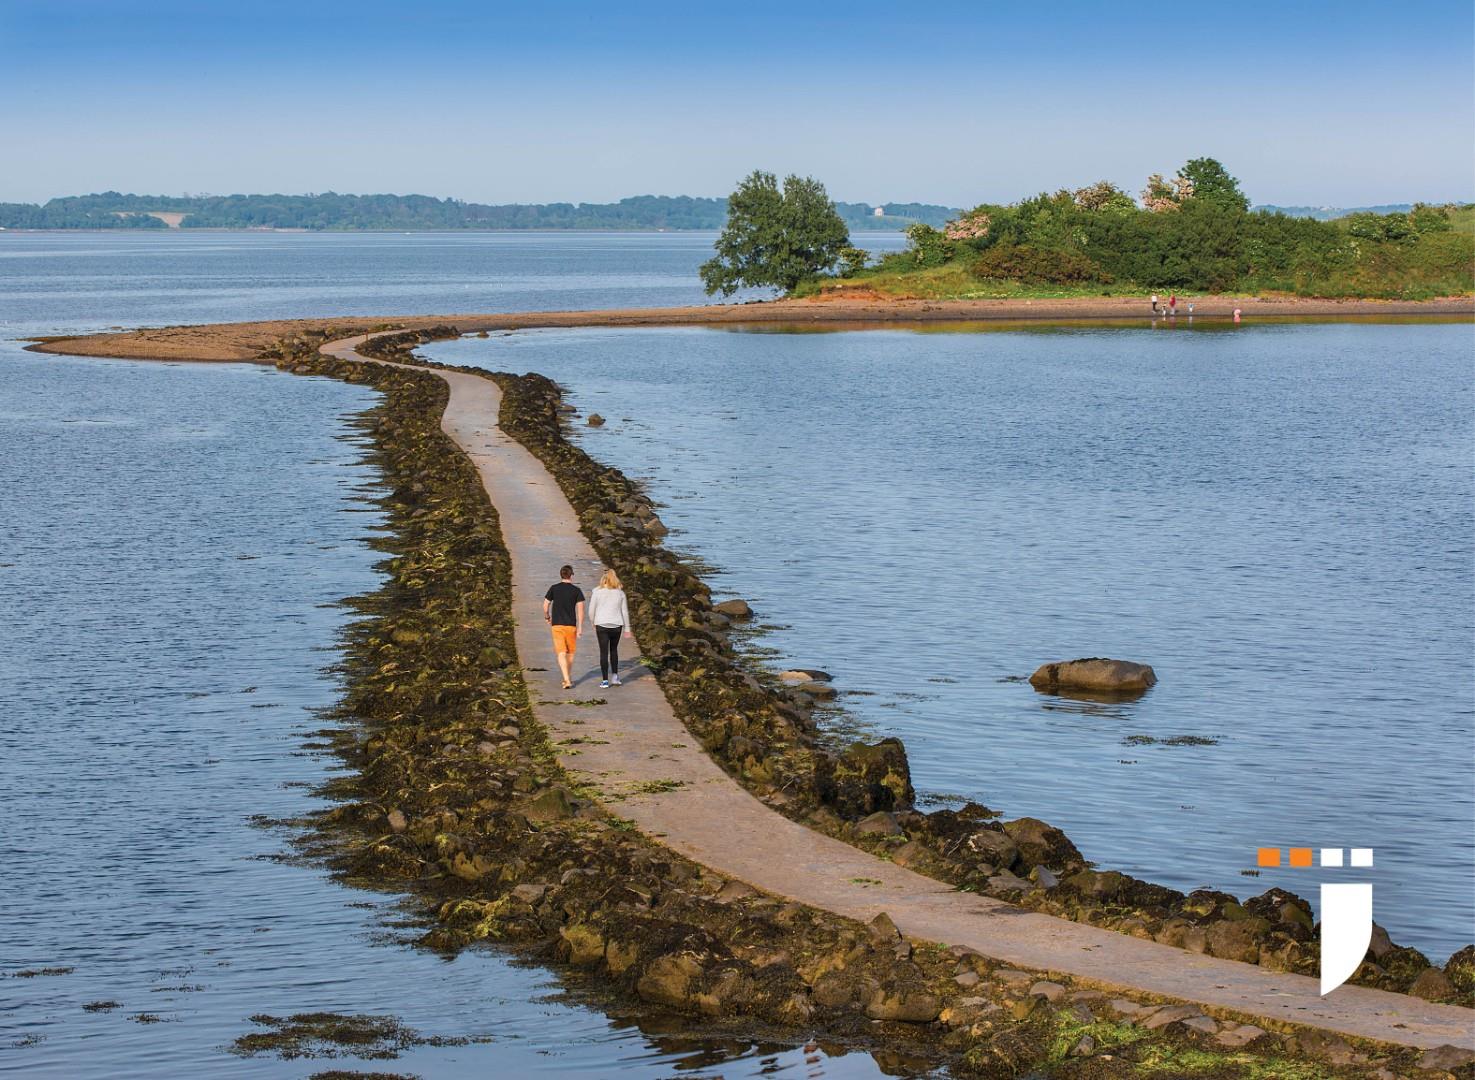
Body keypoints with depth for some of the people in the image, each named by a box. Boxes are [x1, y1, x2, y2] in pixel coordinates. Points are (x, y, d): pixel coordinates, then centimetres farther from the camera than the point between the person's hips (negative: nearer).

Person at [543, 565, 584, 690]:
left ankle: (567, 680, -18)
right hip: (571, 625, 0)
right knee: (570, 653, 17)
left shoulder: (553, 588, 1)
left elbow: (545, 605, 2)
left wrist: (547, 617, 21)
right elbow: (580, 609, -7)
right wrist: (580, 627, -6)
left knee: (561, 653, -4)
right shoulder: (577, 590, -2)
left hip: (557, 624, 0)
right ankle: (569, 678, 29)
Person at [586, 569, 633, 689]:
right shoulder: (620, 593, 2)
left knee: (604, 652, 3)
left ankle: (605, 681, 1)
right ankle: (615, 676, 15)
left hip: (602, 625, -2)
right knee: (614, 649, 22)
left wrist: (592, 623, 17)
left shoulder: (597, 592, -4)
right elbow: (625, 611, 5)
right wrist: (627, 628, 12)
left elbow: (591, 610, 0)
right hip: (617, 625, 2)